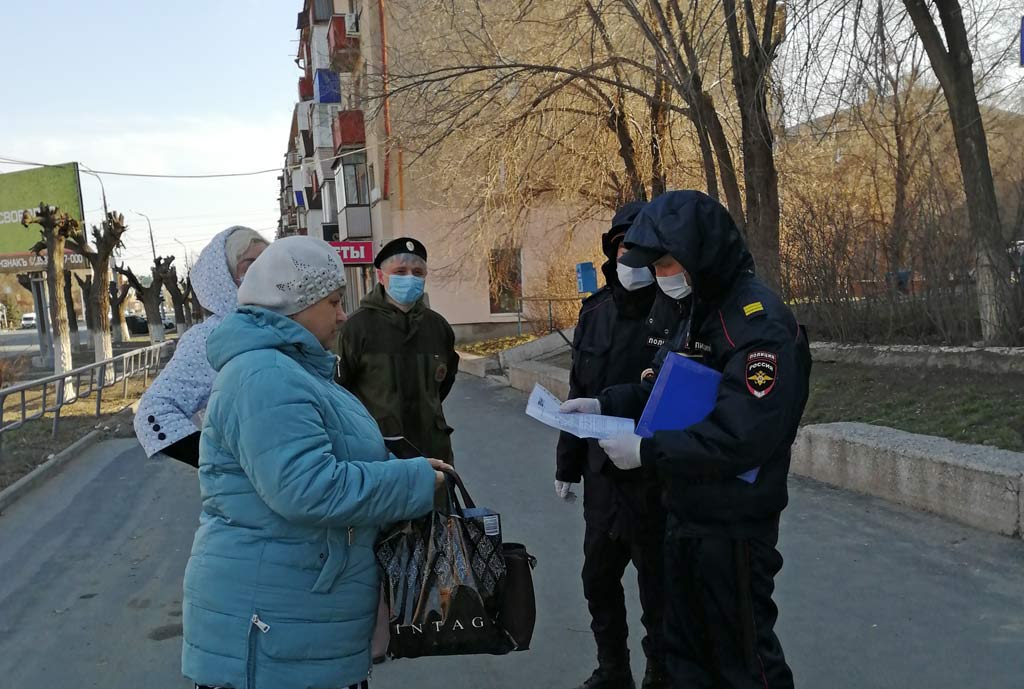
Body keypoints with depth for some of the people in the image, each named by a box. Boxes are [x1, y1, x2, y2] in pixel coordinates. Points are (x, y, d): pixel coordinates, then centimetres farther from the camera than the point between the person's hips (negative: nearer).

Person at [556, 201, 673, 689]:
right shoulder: (596, 311, 6)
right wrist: (567, 465, 13)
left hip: (657, 479, -7)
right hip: (601, 474, 7)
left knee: (657, 586, 9)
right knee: (598, 578, 20)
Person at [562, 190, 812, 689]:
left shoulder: (761, 325, -22)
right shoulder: (700, 312, 9)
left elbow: (741, 437, -29)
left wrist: (648, 452, -23)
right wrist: (604, 404, 4)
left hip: (734, 529, -9)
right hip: (685, 517, 9)